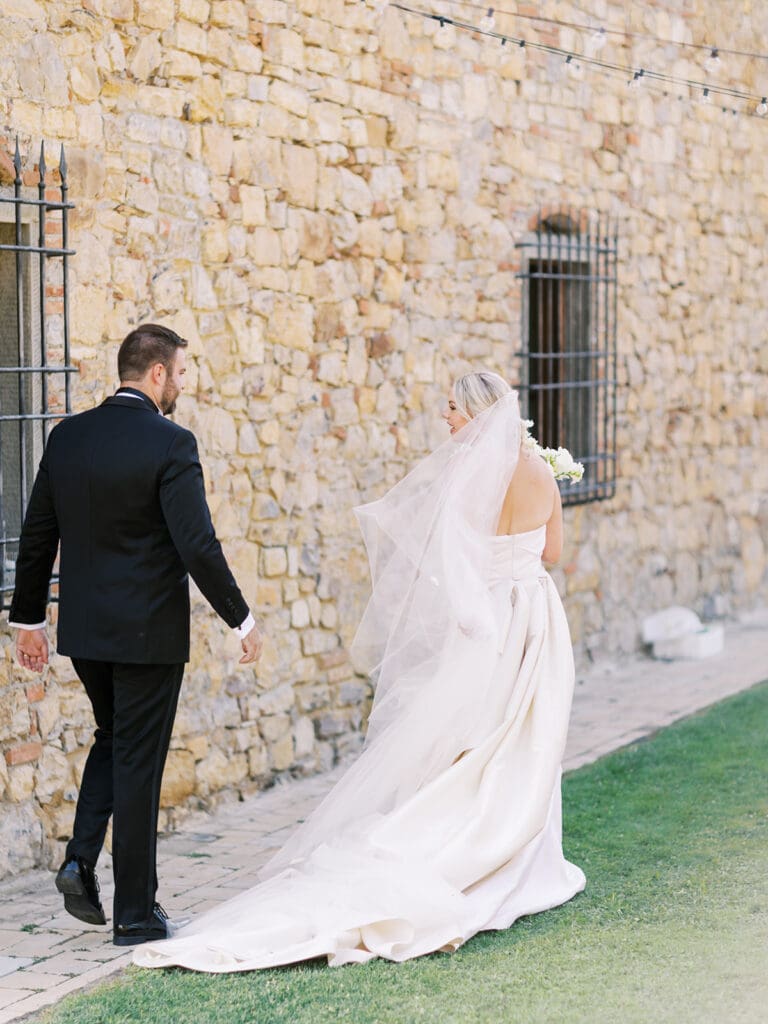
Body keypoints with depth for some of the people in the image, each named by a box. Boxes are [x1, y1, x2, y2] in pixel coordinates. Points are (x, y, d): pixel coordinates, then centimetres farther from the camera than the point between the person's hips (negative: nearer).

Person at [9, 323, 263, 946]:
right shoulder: (171, 444, -15)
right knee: (138, 764, 3)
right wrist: (242, 620, -8)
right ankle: (136, 913, 12)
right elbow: (198, 546, -18)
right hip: (149, 631, -5)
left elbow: (37, 536, 7)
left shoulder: (67, 436, 3)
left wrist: (28, 619, 16)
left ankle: (82, 859, 8)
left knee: (112, 740, 25)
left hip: (83, 629, 6)